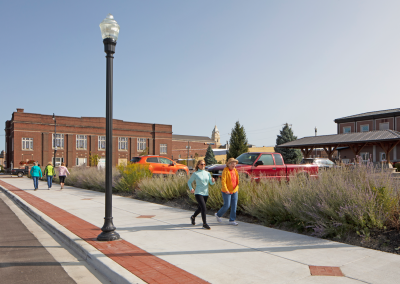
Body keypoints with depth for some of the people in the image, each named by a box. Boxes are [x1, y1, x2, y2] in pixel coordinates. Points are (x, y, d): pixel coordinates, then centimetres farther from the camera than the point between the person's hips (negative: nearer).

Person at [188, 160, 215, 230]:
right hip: (198, 193, -5)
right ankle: (204, 223, -1)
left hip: (206, 193, 5)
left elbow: (211, 183, 5)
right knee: (203, 208, -14)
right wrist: (191, 188, -14)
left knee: (200, 208, 17)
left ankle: (193, 217, 45)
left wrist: (213, 181, -19)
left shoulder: (207, 173, 8)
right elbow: (189, 182, 4)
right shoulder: (195, 174, -3)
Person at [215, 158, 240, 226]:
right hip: (227, 192, -6)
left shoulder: (235, 170, 7)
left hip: (234, 191, 6)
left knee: (234, 206, 4)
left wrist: (237, 189, 18)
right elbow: (223, 181, -22)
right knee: (227, 205, -2)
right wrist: (226, 190, -31)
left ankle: (232, 220, 14)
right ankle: (218, 214, 23)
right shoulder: (225, 171, -14)